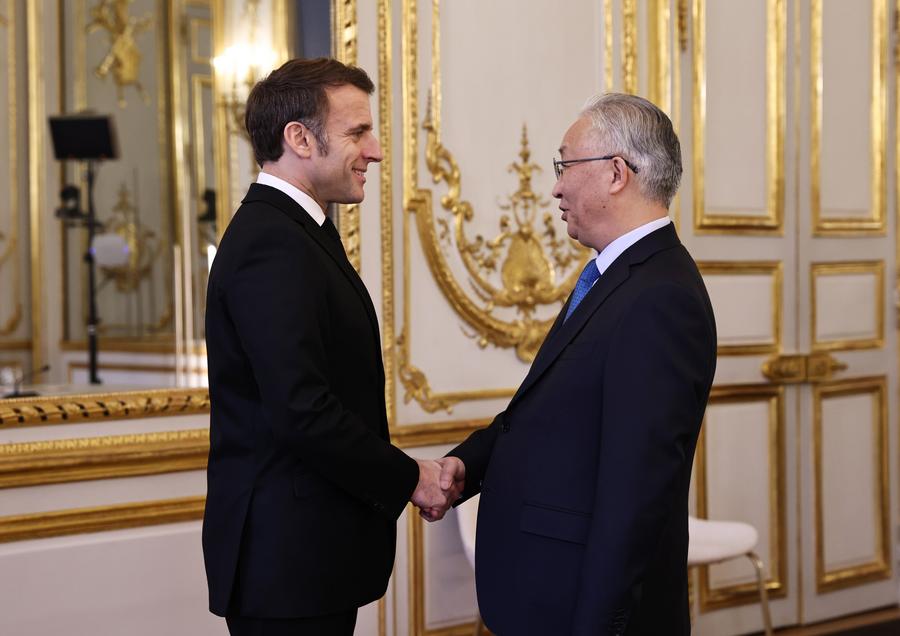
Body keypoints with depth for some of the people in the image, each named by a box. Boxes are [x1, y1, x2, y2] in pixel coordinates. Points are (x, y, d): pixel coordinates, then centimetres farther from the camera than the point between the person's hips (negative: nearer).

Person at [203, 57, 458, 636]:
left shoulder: (287, 232, 15)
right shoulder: (273, 245, -18)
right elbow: (300, 409, -25)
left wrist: (396, 475, 6)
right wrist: (407, 479, -13)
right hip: (289, 557, -10)